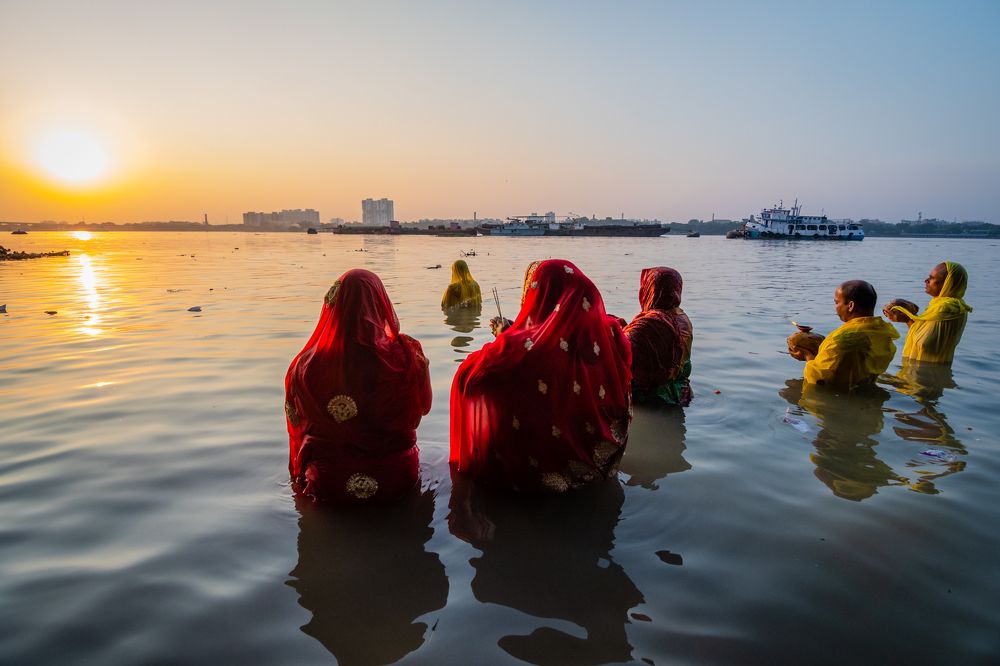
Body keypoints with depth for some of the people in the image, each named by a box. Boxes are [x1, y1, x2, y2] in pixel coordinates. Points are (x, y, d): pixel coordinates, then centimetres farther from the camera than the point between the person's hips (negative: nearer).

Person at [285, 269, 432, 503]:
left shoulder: (306, 366, -18)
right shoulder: (405, 356, -21)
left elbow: (297, 422, -1)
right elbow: (423, 405, -1)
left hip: (326, 486, 1)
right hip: (396, 482, 0)